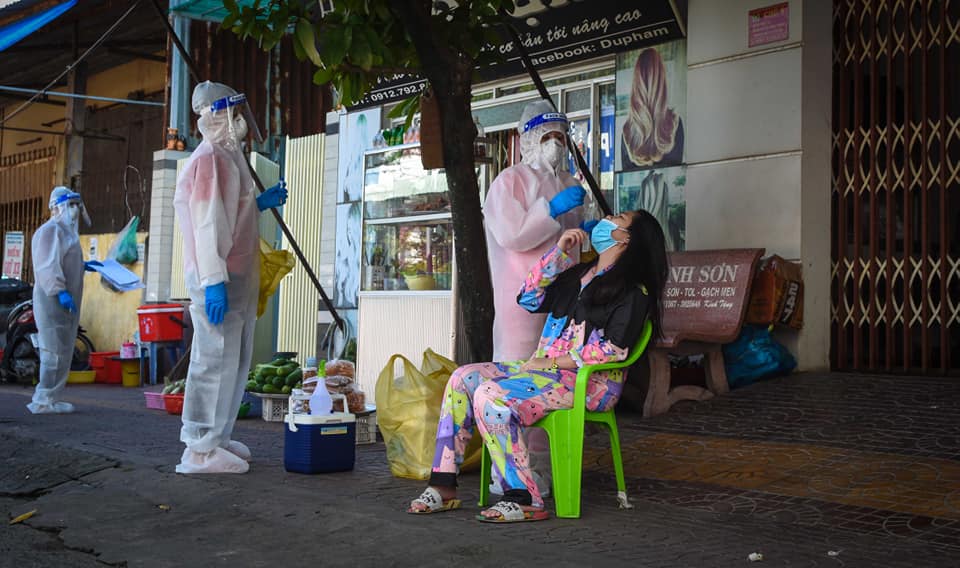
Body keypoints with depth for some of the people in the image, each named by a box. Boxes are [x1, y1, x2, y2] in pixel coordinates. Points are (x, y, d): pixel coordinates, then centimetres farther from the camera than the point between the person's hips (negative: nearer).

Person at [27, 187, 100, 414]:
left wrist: (82, 266, 25)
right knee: (55, 351, -10)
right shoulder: (50, 230, -11)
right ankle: (44, 401, -7)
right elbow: (47, 266, -22)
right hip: (53, 301, -10)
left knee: (63, 352, 12)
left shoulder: (66, 231, 22)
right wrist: (60, 291, -29)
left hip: (65, 303, 10)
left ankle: (50, 399, 17)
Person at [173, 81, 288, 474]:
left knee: (234, 361, 14)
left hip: (237, 279, 10)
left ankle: (216, 439, 23)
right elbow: (206, 223, -19)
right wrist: (213, 280, -23)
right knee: (216, 360, -8)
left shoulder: (228, 156, 20)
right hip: (218, 279, -10)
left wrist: (260, 203, 16)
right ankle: (200, 450, -3)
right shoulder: (209, 158, -11)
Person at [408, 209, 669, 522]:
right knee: (463, 378, -8)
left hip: (592, 382, -8)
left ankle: (525, 500, -25)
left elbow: (613, 348, -14)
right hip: (546, 368, 8)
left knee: (491, 396, -28)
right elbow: (528, 298, 17)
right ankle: (444, 487, -11)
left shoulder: (633, 288, -4)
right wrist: (559, 251, 10)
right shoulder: (578, 273, 22)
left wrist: (550, 361, -14)